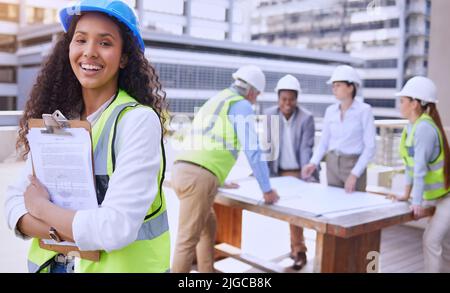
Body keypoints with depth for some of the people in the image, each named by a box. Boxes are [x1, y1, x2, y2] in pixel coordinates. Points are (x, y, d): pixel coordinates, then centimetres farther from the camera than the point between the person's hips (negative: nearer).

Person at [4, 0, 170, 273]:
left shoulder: (139, 121, -21)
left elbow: (116, 229, -29)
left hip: (123, 263, -5)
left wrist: (41, 208, -15)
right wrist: (60, 232, -24)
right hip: (54, 261, 5)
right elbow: (16, 199, -5)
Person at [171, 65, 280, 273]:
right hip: (199, 177, -9)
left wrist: (219, 179, 49)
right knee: (188, 240, -4)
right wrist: (267, 189, 5)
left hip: (182, 170, 9)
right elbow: (252, 151, -4)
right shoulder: (242, 105, 2)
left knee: (208, 226, 21)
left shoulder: (215, 101, 29)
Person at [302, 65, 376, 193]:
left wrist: (354, 174, -19)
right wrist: (313, 163, -7)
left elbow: (370, 147, -12)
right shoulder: (330, 111, 5)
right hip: (332, 164, 4)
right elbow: (324, 142, 9)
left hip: (354, 164, -4)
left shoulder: (364, 110, -8)